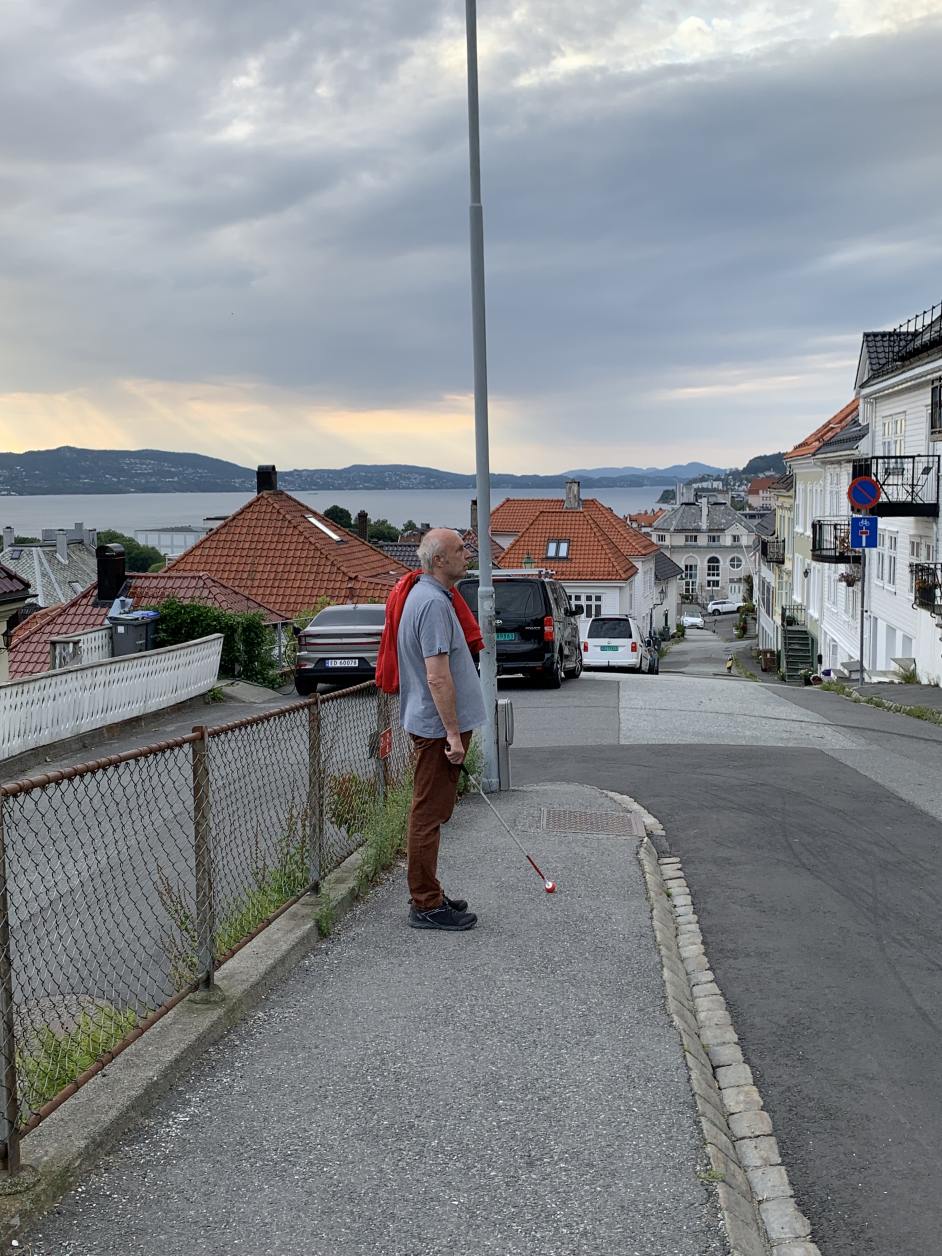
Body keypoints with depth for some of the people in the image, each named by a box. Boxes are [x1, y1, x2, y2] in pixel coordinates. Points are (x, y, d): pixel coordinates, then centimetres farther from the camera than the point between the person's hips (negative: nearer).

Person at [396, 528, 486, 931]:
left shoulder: (422, 594, 14)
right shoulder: (434, 603, -21)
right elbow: (437, 676, -26)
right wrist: (453, 733, -24)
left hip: (431, 725, 11)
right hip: (439, 726, -11)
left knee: (429, 814, 17)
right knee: (429, 816, -3)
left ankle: (428, 895, 27)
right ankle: (426, 906, 4)